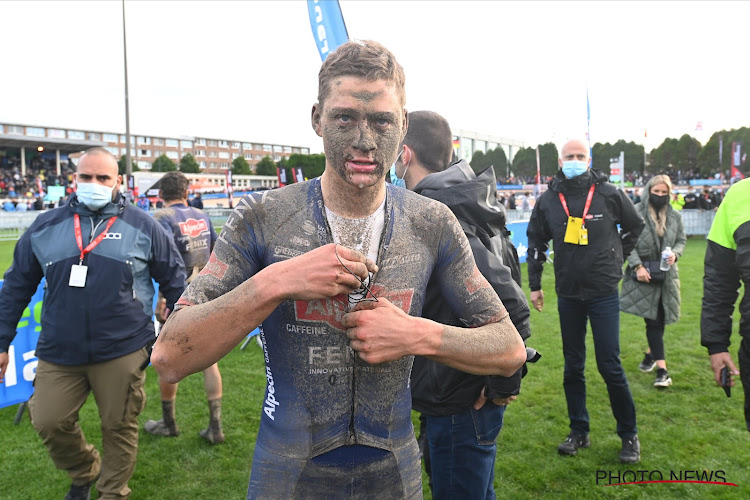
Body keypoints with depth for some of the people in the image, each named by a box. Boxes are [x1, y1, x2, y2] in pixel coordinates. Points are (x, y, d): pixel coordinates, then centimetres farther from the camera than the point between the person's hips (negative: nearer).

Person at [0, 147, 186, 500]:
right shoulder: (45, 227, 5)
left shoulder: (142, 227, -1)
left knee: (119, 427, 8)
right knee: (49, 423, 7)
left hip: (122, 352, -2)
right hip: (58, 353, 3)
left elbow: (174, 281, 5)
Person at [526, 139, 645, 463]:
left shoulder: (609, 194, -4)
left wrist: (616, 257, 9)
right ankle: (579, 432, 24)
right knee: (573, 366, 10)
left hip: (604, 293, -2)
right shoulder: (548, 200, 1)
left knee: (609, 364, -1)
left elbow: (635, 225, 13)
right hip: (568, 294, 3)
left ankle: (629, 435, 17)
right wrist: (534, 284, 10)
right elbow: (536, 242, 11)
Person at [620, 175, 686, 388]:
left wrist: (675, 254, -9)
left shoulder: (675, 216, 5)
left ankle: (651, 354, 36)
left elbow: (682, 240, 13)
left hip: (667, 274, 4)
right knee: (653, 320, -4)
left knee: (659, 319, 12)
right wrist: (638, 266, -14)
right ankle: (662, 370, -3)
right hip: (644, 274, -4)